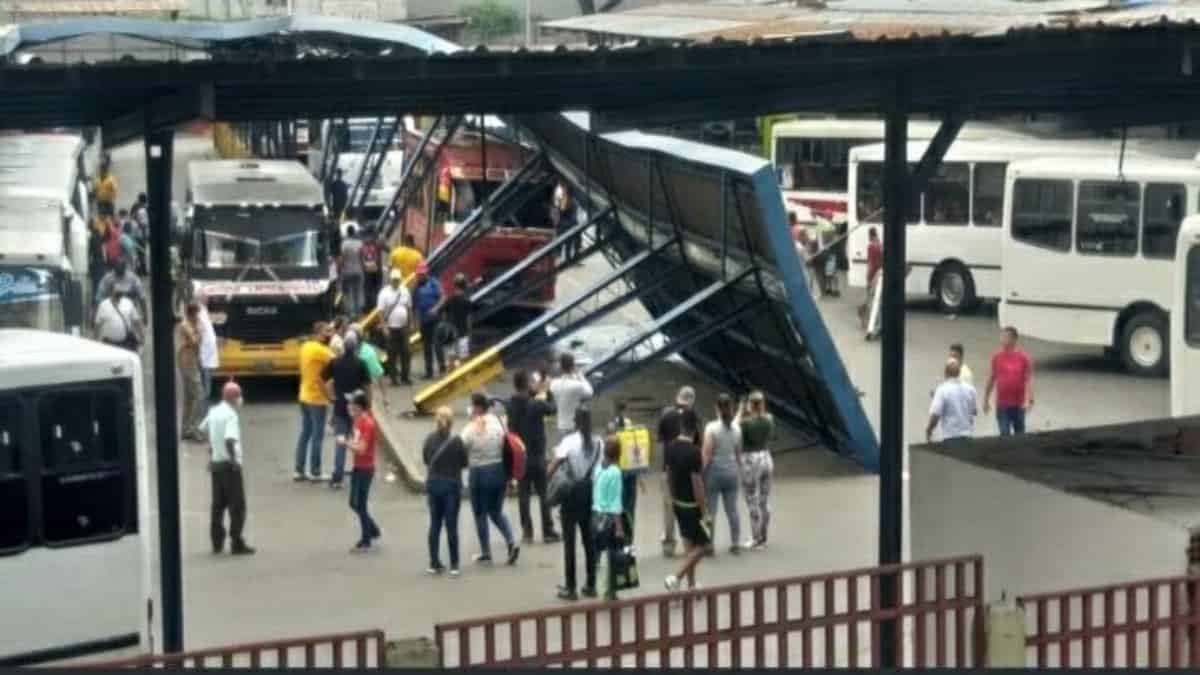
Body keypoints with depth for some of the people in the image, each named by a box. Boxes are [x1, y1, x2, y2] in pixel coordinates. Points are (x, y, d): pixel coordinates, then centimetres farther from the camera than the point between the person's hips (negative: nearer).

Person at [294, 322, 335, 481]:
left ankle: (299, 471, 15)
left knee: (305, 434, 13)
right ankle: (315, 472, 4)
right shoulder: (320, 350, -19)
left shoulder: (306, 346, 7)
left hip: (305, 396, 9)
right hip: (317, 398, -9)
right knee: (317, 436, 0)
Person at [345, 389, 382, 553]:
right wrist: (349, 442, 0)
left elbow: (361, 448, -25)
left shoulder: (368, 423, -22)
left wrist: (345, 442, -16)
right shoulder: (359, 420, 6)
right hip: (358, 467, 9)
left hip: (365, 469, -9)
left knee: (360, 505, 0)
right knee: (354, 503, 16)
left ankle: (365, 542, 12)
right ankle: (373, 530, 33)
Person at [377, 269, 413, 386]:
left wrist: (411, 323, 8)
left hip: (403, 327, 4)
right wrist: (384, 327, -15)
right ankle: (394, 378, 8)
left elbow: (409, 308, 11)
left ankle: (404, 376, 15)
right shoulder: (385, 293, -9)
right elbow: (381, 311, -10)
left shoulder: (405, 291, 4)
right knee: (392, 354, 2)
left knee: (405, 352, 5)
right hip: (391, 328, -4)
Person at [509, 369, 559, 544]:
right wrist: (542, 393, 13)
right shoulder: (535, 405, -19)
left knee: (523, 496, 10)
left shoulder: (510, 404, -7)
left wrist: (537, 393, 12)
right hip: (537, 456, -4)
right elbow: (551, 408, -1)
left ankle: (527, 532, 10)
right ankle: (548, 531, 9)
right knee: (544, 495, 6)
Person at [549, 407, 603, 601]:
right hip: (591, 490, 4)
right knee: (589, 538, 12)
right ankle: (590, 585, 15)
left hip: (572, 492, -4)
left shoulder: (569, 441, -13)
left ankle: (570, 588, 1)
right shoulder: (598, 442, 1)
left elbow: (554, 465, -20)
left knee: (569, 540, 1)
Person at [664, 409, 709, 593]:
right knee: (701, 545, 5)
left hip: (678, 503, 7)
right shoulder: (693, 452, -24)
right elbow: (697, 484, -22)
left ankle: (691, 586, 23)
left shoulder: (670, 447, -1)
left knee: (690, 545, 17)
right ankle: (675, 578, -7)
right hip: (692, 505, -7)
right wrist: (705, 513, -16)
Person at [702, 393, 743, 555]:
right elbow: (738, 453, 8)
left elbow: (706, 454, -15)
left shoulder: (711, 428, -14)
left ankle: (708, 545, 5)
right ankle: (736, 544, 15)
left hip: (714, 471, -5)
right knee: (732, 509, 11)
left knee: (709, 510, 2)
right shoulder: (736, 428, 0)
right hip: (731, 471, 5)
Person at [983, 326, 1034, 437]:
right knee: (1004, 434, -5)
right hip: (1002, 404, 0)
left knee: (1019, 434, 12)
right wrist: (986, 400, 12)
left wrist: (1029, 400, -21)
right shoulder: (997, 357, 0)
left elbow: (1029, 379, -9)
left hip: (1019, 404, 0)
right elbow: (992, 378, 9)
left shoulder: (1023, 358, -6)